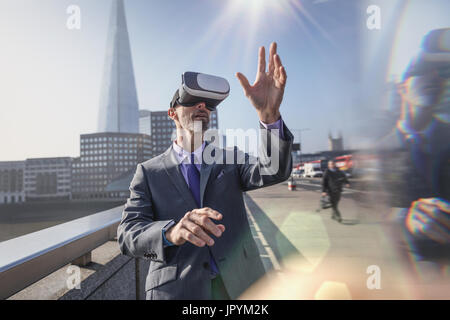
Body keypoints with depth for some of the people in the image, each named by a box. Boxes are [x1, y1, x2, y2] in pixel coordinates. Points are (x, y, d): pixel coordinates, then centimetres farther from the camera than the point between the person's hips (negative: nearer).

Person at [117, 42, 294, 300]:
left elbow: (275, 170, -13)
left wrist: (270, 113, -31)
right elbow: (128, 234, -9)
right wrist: (171, 232, -30)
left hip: (240, 287, 2)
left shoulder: (230, 160, 5)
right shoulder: (149, 172, 1)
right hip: (176, 289, -1)